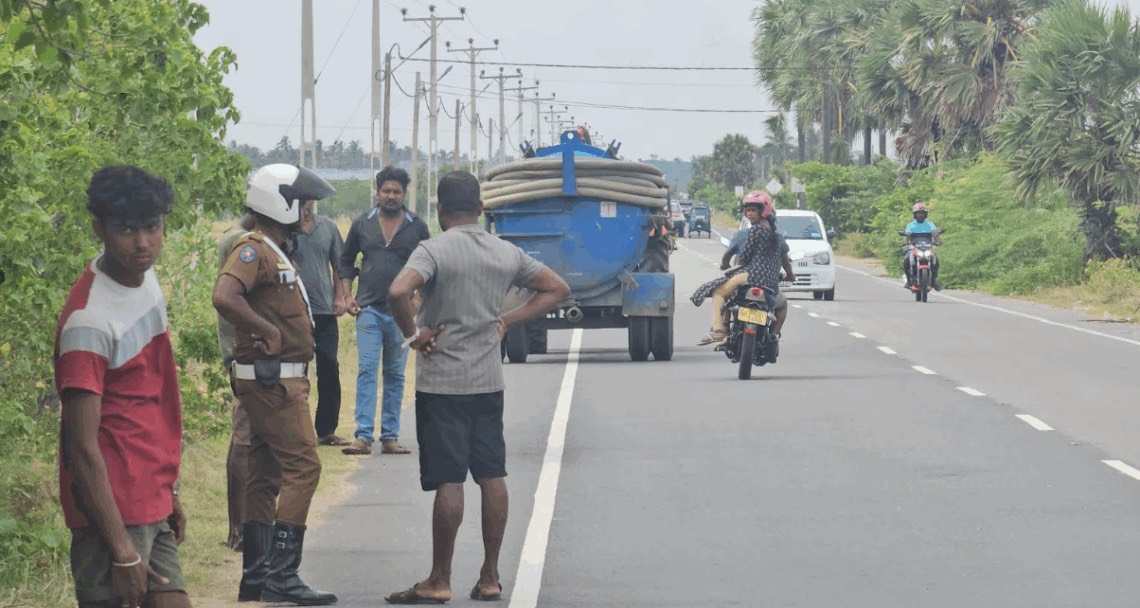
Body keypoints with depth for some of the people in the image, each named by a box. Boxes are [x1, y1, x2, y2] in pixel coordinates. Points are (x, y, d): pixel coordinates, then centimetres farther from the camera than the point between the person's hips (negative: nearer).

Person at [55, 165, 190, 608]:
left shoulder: (148, 281, 8)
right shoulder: (89, 319, -19)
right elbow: (82, 446, -20)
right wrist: (123, 550, -20)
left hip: (152, 508, 9)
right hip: (114, 513, -9)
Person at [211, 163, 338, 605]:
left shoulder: (274, 252, 18)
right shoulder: (253, 250, -15)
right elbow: (225, 297, -32)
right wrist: (268, 332, -24)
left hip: (280, 380, 11)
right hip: (273, 379, -11)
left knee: (267, 476, 11)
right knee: (302, 467, -12)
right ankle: (281, 572, -14)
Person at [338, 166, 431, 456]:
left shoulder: (417, 227, 3)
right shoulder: (362, 224, 5)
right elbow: (346, 261, 15)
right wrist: (347, 296, 4)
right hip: (369, 310, -1)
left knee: (395, 375, 7)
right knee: (366, 370, -9)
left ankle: (390, 436, 11)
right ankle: (363, 436, -12)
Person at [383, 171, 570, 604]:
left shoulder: (434, 251, -12)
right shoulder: (507, 254, 6)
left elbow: (398, 292, -29)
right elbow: (557, 289, 16)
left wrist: (413, 334, -13)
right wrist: (507, 321, 11)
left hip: (441, 382, -5)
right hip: (489, 381, 5)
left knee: (448, 481, -4)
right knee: (492, 477, 8)